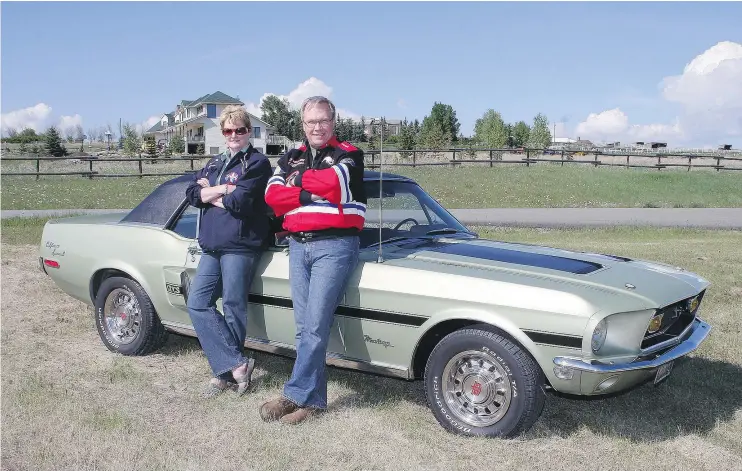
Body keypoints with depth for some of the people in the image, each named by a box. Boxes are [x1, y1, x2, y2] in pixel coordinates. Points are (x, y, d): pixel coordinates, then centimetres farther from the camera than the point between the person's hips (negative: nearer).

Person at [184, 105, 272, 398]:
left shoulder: (257, 163, -3)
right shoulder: (213, 165, 19)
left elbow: (239, 202, -15)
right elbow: (192, 194, 6)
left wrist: (209, 193, 1)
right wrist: (223, 189, -8)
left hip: (240, 246, -7)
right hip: (211, 246, 7)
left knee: (233, 308, -1)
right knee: (197, 303, 0)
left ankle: (225, 373, 11)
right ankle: (237, 363, 2)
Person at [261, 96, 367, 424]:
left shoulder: (348, 154, 4)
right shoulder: (290, 159, 17)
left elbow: (333, 182, -17)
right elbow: (272, 197, 2)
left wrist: (299, 180, -1)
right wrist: (310, 194, -12)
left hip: (334, 246, -5)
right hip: (298, 246, 5)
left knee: (315, 327, -10)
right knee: (304, 328, 5)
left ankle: (296, 394, -3)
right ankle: (314, 398, 13)